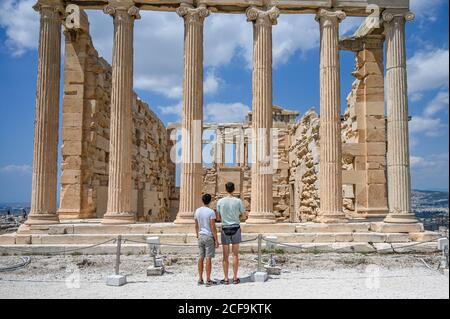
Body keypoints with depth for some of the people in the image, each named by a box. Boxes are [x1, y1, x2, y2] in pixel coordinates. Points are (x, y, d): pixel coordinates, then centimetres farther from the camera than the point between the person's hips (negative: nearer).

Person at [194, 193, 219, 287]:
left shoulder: (197, 211, 4)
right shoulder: (211, 212, -13)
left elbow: (196, 226, 11)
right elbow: (213, 227, -15)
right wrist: (216, 240, -10)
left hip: (200, 236, 6)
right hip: (209, 237, -5)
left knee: (201, 257, 10)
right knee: (208, 258, -3)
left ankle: (200, 279, 14)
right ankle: (208, 280, 0)